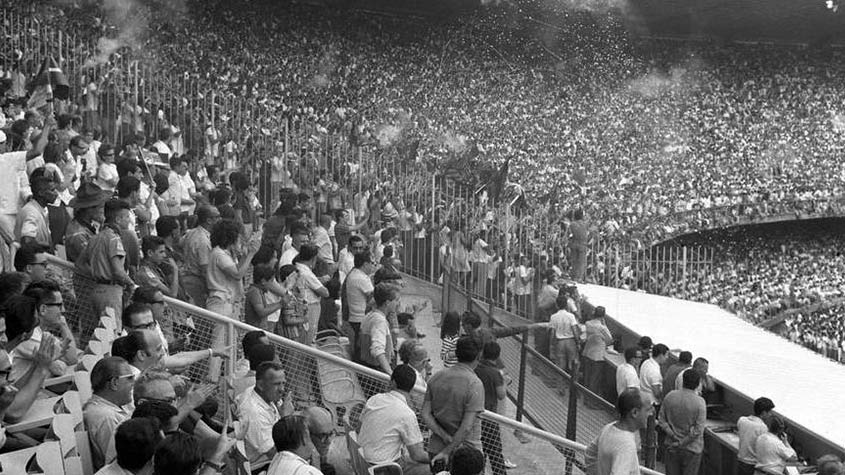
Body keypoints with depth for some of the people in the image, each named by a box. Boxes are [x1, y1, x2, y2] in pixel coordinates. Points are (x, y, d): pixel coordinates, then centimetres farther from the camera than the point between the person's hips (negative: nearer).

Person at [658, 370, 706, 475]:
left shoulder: (670, 396, -6)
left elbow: (661, 420, -3)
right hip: (691, 449, -3)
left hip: (672, 447, 3)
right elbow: (698, 431, -17)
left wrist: (673, 436, -6)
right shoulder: (699, 402, -16)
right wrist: (681, 443, -11)